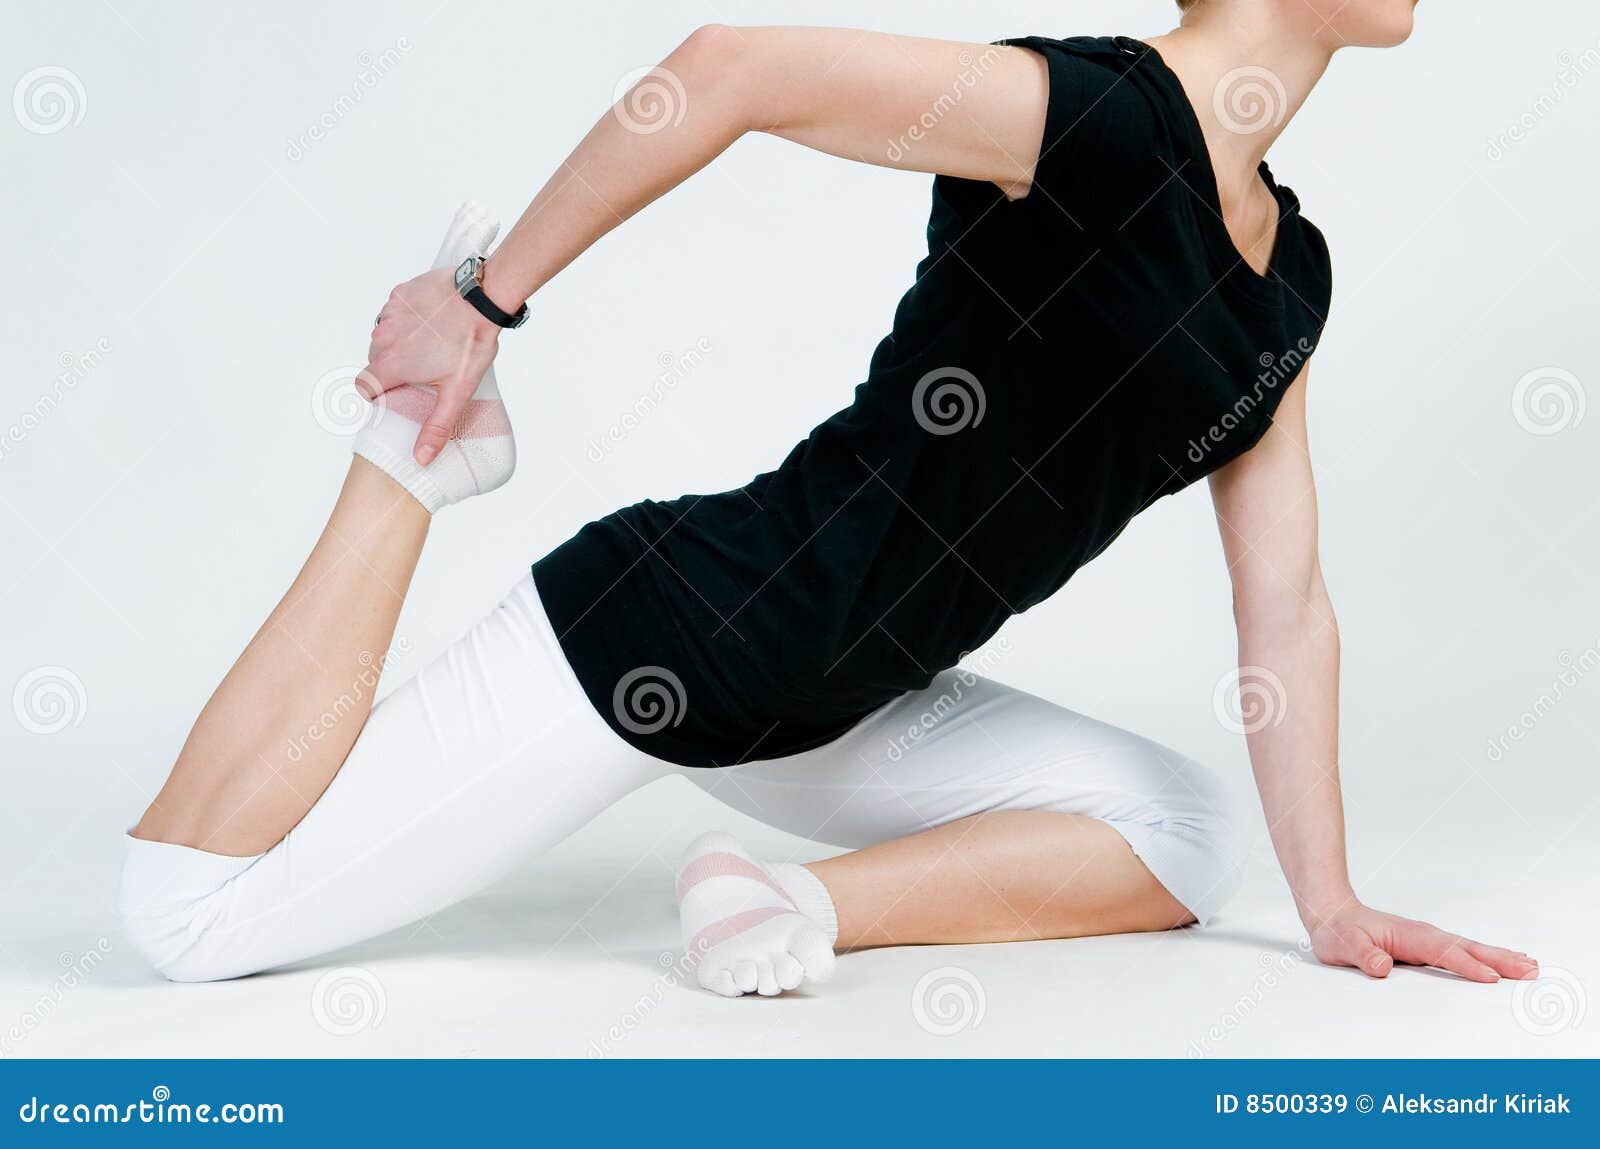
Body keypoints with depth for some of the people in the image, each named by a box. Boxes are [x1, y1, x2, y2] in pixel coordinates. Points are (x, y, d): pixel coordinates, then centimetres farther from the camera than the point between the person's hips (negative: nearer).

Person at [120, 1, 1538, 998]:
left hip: (834, 709, 8)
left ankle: (814, 905, -6)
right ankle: (416, 447, 2)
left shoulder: (1291, 271, 8)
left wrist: (1332, 903, 6)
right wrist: (489, 301, -16)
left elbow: (1286, 607, 8)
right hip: (686, 623, -8)